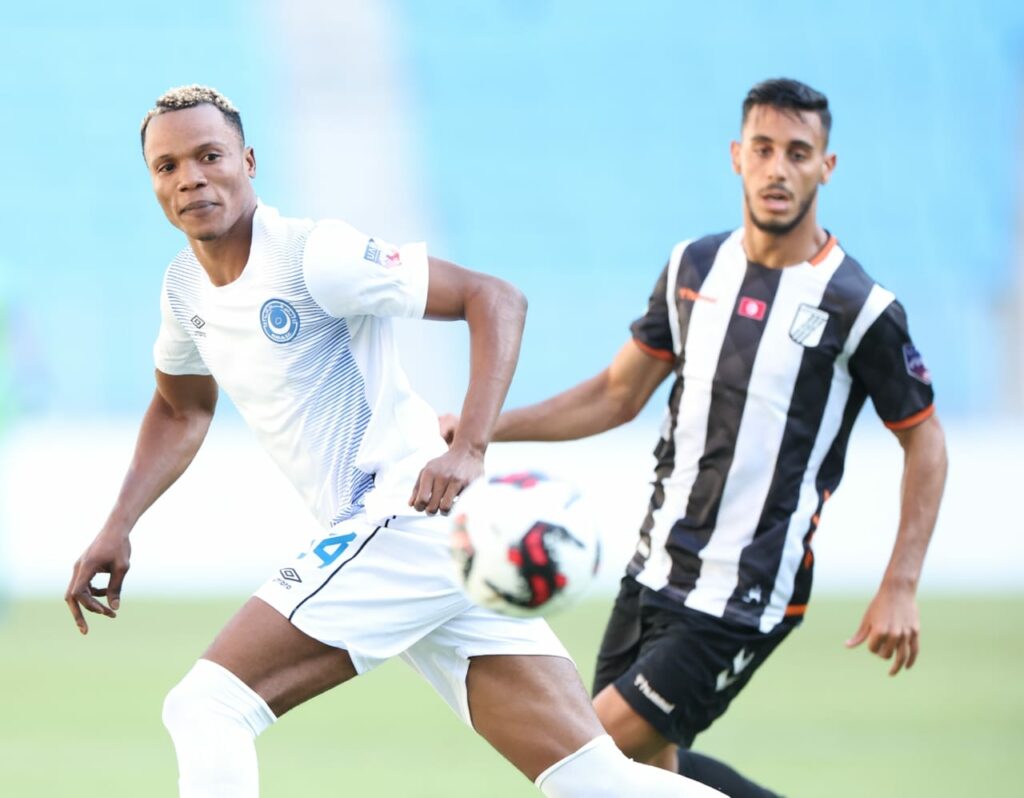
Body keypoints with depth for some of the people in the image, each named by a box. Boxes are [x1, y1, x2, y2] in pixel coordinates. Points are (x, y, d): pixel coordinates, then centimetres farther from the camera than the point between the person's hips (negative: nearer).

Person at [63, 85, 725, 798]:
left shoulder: (311, 256, -12)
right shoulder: (186, 285, 14)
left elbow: (496, 299, -15)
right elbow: (182, 410, 33)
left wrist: (469, 451, -27)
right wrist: (118, 527, 19)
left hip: (409, 514, -8)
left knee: (204, 710, -14)